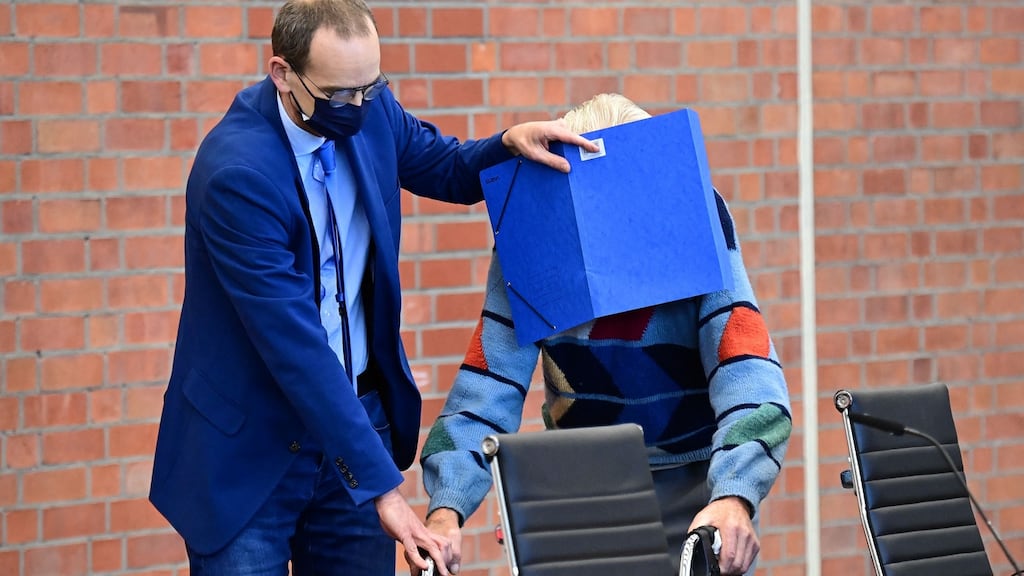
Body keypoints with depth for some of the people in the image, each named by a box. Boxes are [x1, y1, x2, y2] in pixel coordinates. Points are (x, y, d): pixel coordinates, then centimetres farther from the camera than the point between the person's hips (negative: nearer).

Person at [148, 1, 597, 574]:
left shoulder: (369, 109, -5)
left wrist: (512, 142, -6)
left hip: (357, 413, 6)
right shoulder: (236, 172, -25)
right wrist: (381, 486, -29)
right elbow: (296, 348, -27)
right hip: (251, 446, -6)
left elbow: (449, 170, 17)